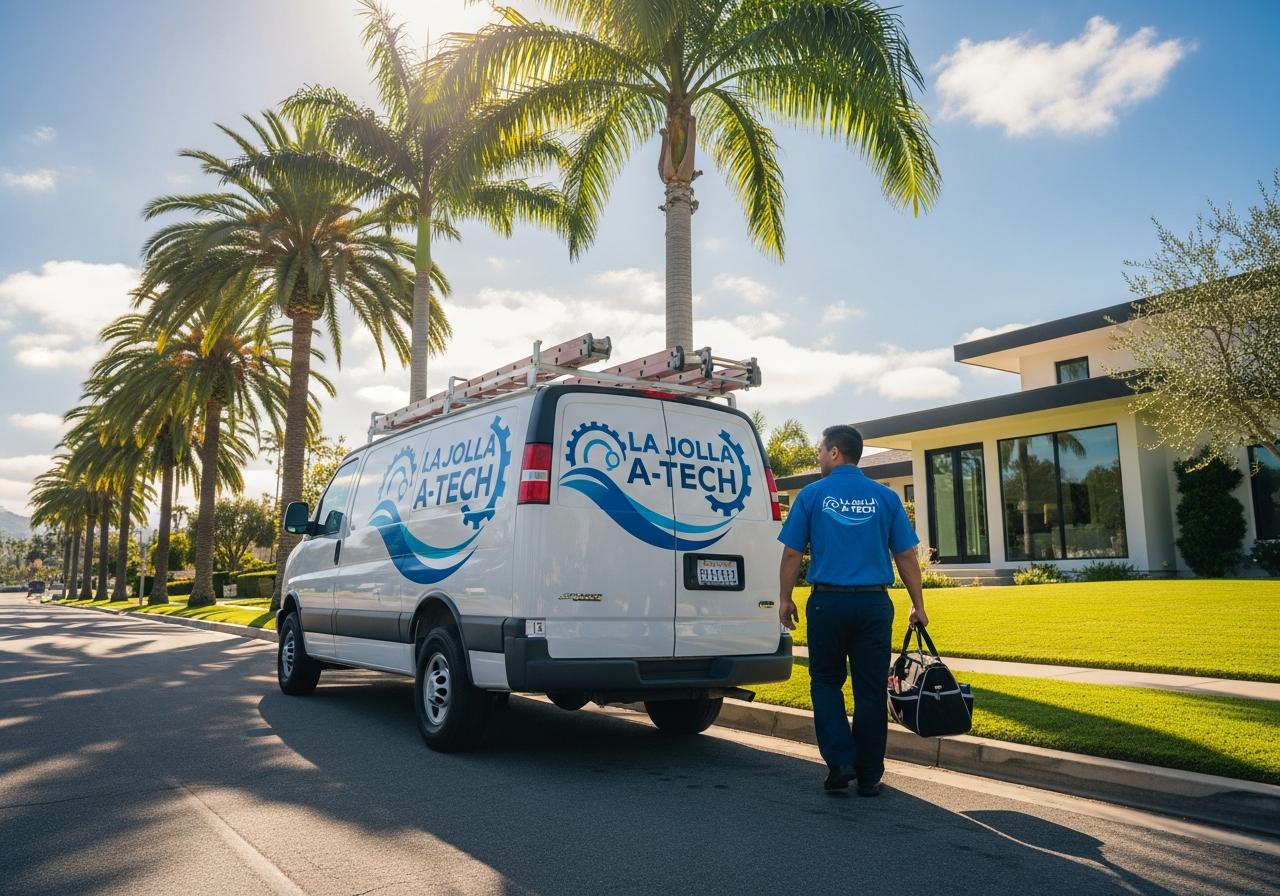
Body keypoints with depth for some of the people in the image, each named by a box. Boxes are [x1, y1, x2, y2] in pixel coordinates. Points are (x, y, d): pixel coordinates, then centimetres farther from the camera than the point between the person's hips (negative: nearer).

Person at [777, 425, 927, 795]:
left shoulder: (812, 495, -2)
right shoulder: (885, 497, 3)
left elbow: (792, 554, -2)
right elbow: (907, 556, 3)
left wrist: (785, 599, 9)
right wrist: (918, 605, 11)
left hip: (828, 602, -2)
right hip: (874, 604, 2)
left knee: (826, 682, 15)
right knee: (871, 690, 9)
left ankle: (840, 760, 4)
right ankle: (868, 776, 16)